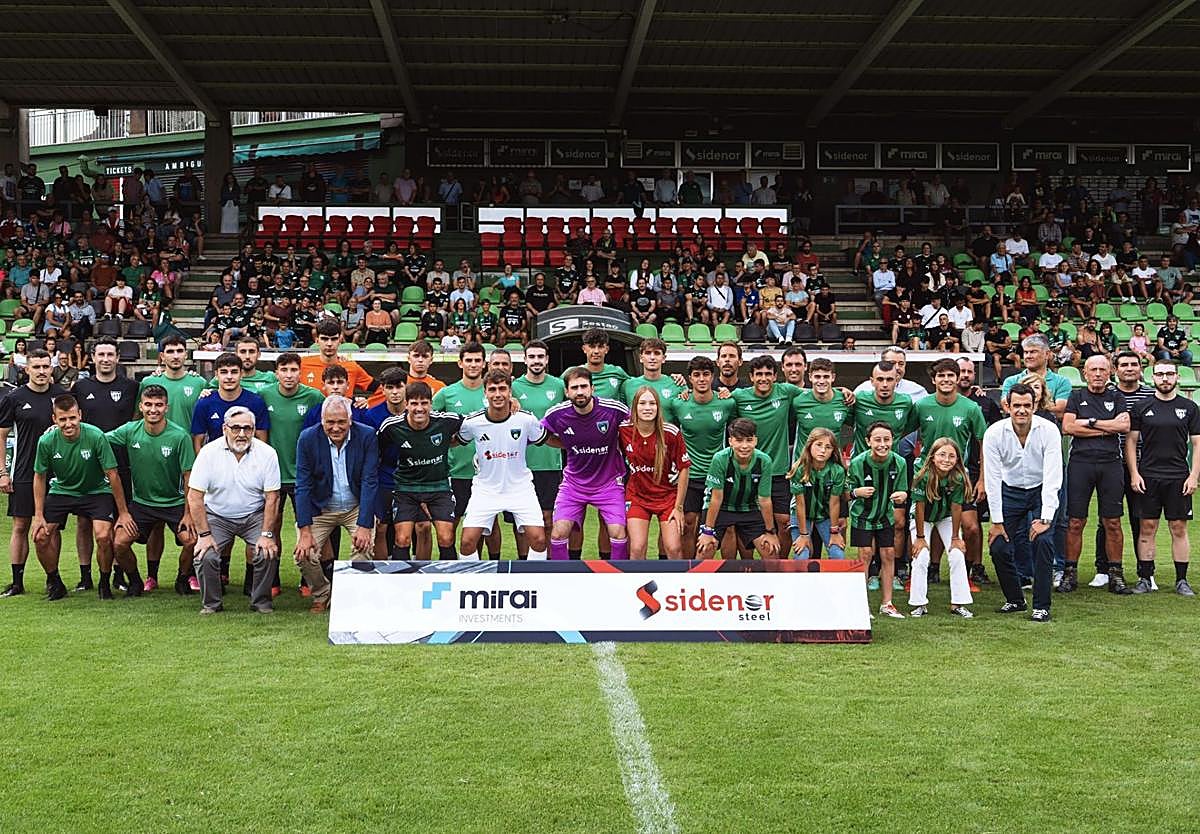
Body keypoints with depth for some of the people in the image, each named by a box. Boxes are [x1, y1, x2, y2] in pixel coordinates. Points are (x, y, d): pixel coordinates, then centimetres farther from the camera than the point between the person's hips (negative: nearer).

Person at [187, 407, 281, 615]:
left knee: (268, 552, -21)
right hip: (217, 516, 0)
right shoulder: (209, 452, -12)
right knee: (205, 556, -20)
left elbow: (272, 497, -8)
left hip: (254, 515, 0)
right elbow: (195, 496, -11)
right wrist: (204, 534, -17)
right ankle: (212, 603, 5)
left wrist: (267, 534, -15)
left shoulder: (267, 453, -10)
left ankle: (261, 602, 2)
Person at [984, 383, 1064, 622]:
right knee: (998, 547, -6)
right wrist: (997, 521, -12)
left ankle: (1042, 606, -9)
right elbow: (993, 479, -12)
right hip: (1010, 492, 2)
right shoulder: (994, 433, -18)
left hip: (1042, 491, -2)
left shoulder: (1048, 430, -21)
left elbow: (1052, 477, -21)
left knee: (1042, 541, -20)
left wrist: (1045, 518, -26)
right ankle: (1015, 600, 16)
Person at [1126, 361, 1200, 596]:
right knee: (1147, 528, 2)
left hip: (1179, 478, 0)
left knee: (1179, 528, 3)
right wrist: (1134, 474, -4)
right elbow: (1131, 441, 5)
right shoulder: (1142, 407, 5)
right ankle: (1145, 579, 8)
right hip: (1148, 477, 0)